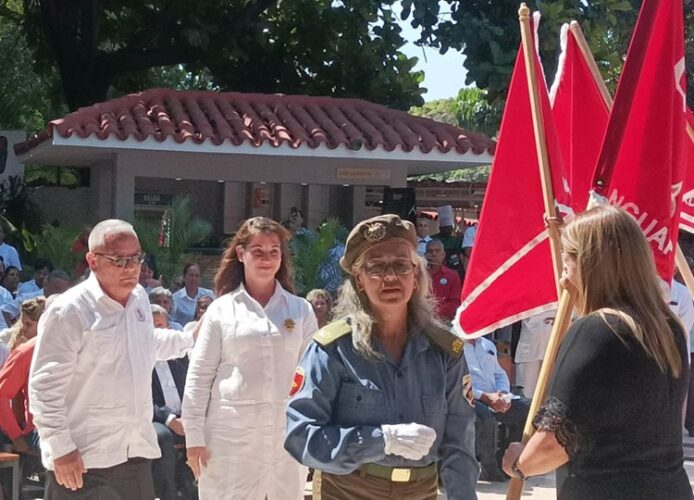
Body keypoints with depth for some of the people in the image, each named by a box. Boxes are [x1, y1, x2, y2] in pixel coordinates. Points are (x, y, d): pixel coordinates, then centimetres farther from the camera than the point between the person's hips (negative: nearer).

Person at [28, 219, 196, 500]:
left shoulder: (139, 298, 9)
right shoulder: (69, 311, -16)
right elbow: (45, 386, -16)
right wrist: (61, 448, -18)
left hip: (137, 452, 8)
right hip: (82, 459, -8)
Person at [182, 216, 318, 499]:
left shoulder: (301, 311, 8)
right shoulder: (221, 309, 4)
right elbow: (199, 376, 3)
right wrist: (194, 435, -2)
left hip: (287, 435, 2)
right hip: (231, 434, -2)